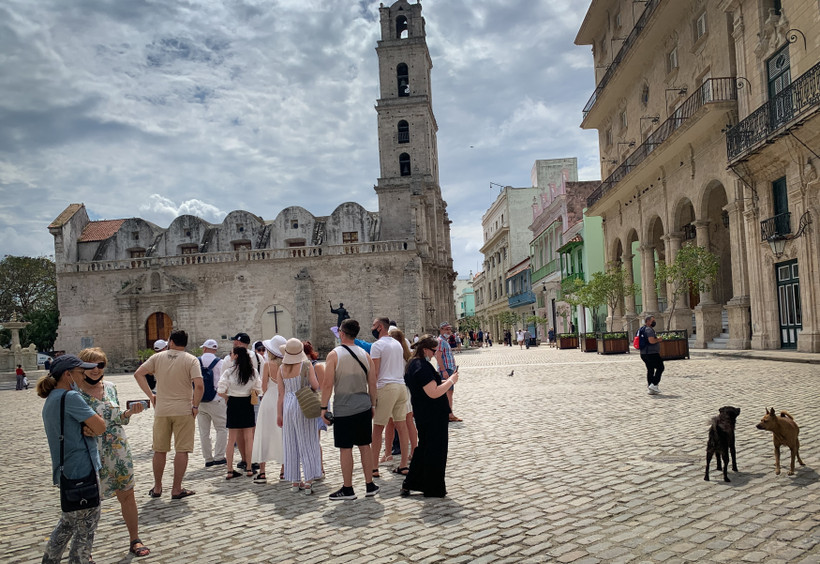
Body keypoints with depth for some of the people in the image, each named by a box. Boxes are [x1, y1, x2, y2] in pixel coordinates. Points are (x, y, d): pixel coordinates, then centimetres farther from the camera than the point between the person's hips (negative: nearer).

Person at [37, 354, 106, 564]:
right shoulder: (71, 397, -19)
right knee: (86, 525, 3)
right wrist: (91, 422, 0)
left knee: (68, 521, 24)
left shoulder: (51, 399, 11)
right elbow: (100, 427, -20)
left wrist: (85, 427, -8)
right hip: (81, 470, -10)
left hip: (65, 471, 10)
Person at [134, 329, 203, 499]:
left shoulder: (158, 357, 3)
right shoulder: (191, 360, -6)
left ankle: (157, 488, 24)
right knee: (182, 450, 4)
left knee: (160, 450, 14)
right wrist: (195, 406, -6)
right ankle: (177, 489, 6)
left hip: (161, 410, 3)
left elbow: (138, 374, -1)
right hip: (183, 411, -3)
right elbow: (199, 385, -18)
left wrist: (150, 395, 4)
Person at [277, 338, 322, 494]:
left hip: (288, 406, 3)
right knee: (307, 443, 2)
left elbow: (281, 393, 4)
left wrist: (280, 413, 11)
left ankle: (295, 482, 17)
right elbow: (315, 385, -13)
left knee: (291, 444, 11)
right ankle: (308, 481, -2)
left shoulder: (282, 368, 2)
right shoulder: (306, 365, -8)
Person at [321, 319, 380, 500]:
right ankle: (370, 486, 18)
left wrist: (324, 407, -4)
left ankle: (347, 489, 12)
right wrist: (372, 405, 16)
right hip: (364, 407, 5)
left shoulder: (334, 355, -9)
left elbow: (328, 384, -12)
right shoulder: (365, 355, 4)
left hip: (343, 409, -4)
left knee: (345, 449, 4)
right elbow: (372, 384, 6)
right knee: (365, 446, 12)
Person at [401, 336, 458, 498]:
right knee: (435, 451, 3)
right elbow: (434, 393, -27)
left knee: (424, 448, 20)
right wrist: (451, 381, -15)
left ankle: (409, 484, 25)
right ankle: (433, 489, 16)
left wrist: (443, 381, 10)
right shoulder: (422, 367, -23)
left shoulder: (413, 364, 9)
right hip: (433, 416, -10)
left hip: (422, 414, 10)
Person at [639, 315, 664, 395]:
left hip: (644, 353, 10)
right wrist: (658, 340, -9)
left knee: (650, 370, 11)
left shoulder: (642, 329, 18)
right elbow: (651, 341, -27)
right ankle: (654, 384, -7)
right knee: (660, 368, -1)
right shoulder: (649, 329, -15)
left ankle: (649, 388, 12)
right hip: (651, 353, -10)